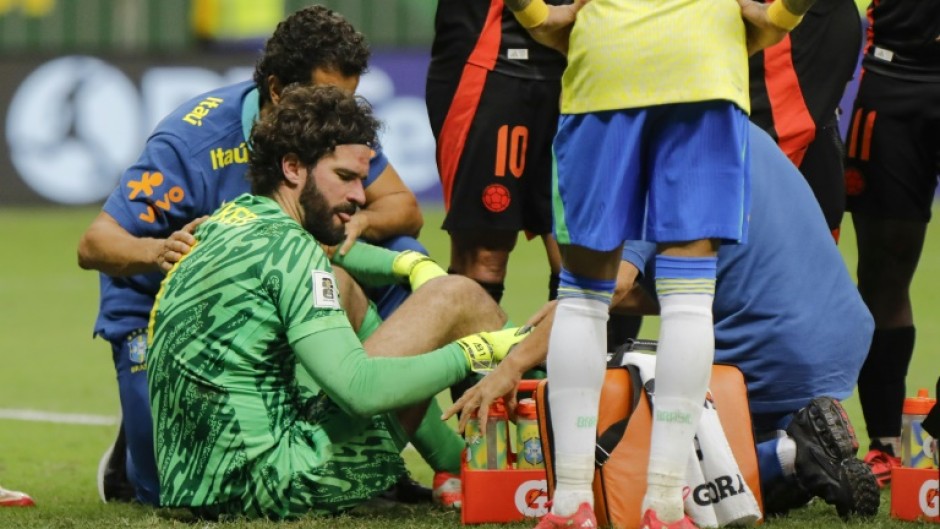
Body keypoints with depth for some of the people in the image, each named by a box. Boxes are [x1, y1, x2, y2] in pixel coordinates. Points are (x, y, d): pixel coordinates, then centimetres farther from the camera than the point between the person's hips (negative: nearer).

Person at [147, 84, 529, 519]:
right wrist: (481, 349, -11)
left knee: (342, 285, 26)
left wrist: (410, 264, 22)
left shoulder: (231, 217, 13)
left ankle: (454, 459, 30)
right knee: (455, 297, -1)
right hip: (274, 489, -9)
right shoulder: (287, 248, -13)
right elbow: (361, 389, -23)